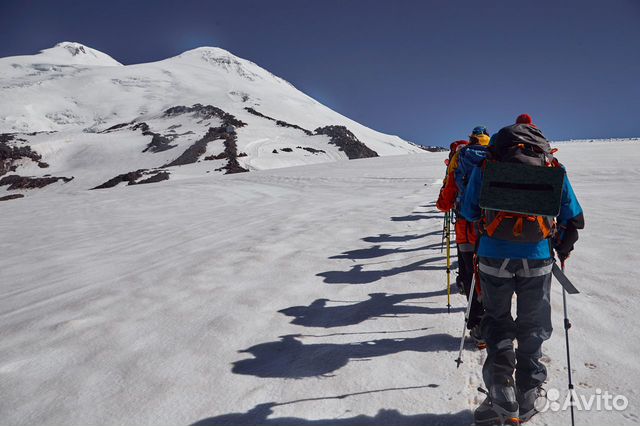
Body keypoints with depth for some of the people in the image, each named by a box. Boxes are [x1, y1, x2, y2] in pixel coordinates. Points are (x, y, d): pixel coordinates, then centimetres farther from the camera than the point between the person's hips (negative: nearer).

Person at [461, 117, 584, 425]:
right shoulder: (553, 168, 3)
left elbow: (469, 210, 4)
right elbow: (573, 217, 8)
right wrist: (562, 249, 23)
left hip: (494, 255, -1)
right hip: (537, 258, 1)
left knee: (497, 321, 16)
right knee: (532, 326, 17)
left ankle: (502, 395, 10)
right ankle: (527, 398, 26)